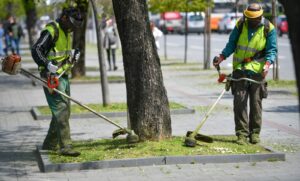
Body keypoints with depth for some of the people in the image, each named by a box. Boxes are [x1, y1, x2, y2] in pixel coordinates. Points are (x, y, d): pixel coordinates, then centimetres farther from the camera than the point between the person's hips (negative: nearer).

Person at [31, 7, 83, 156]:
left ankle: (50, 144, 25)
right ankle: (65, 146, -15)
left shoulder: (67, 33, 17)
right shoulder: (51, 30, -13)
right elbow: (36, 50, -21)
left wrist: (73, 58, 10)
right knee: (60, 110, -14)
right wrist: (47, 64, -34)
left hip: (63, 76, 10)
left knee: (64, 111, 14)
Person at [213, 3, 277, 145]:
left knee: (256, 103, 3)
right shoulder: (240, 24, 3)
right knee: (239, 101, -5)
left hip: (257, 70, -1)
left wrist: (267, 64, -21)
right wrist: (222, 56, -2)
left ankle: (255, 133, 15)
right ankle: (242, 134, -1)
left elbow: (272, 50, -3)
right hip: (239, 68, 1)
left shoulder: (269, 29, -3)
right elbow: (231, 44, 11)